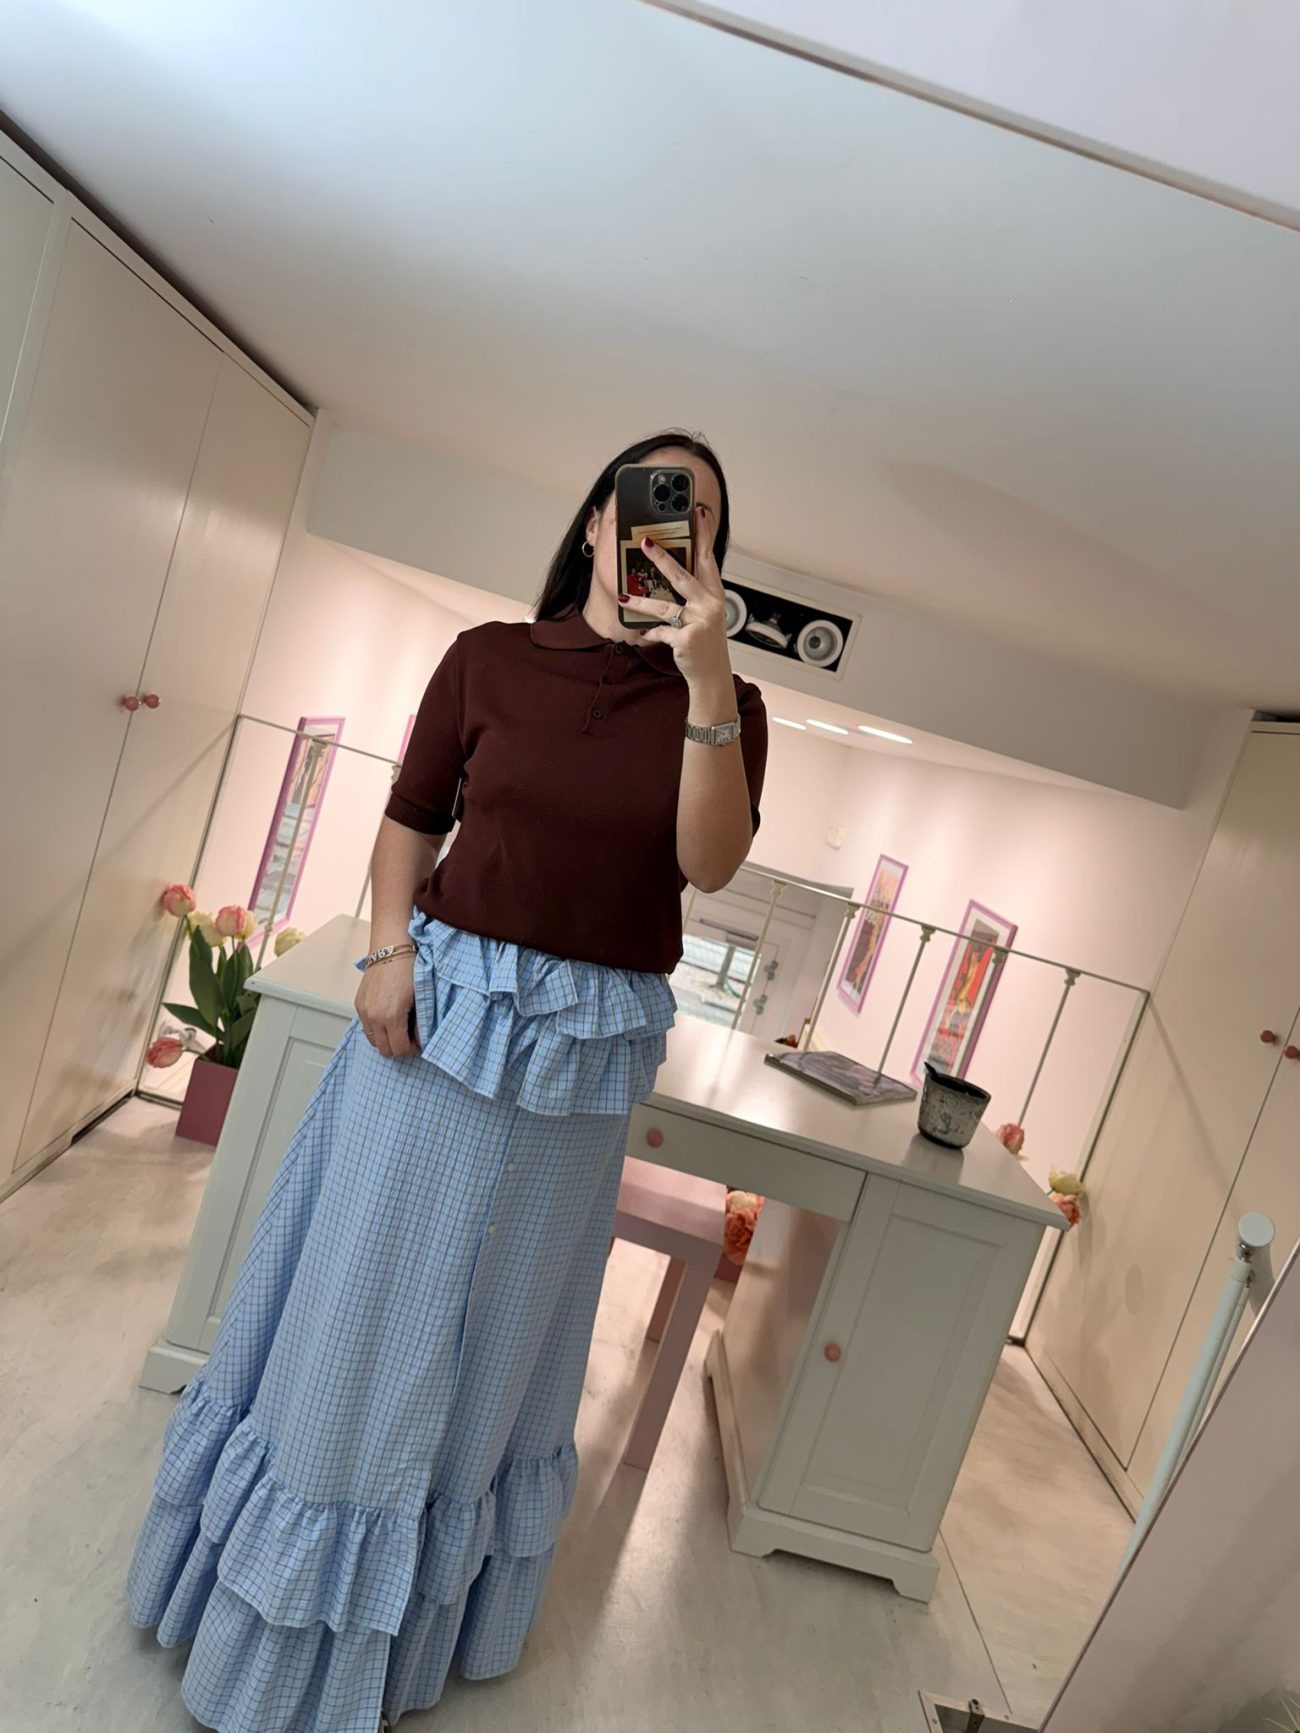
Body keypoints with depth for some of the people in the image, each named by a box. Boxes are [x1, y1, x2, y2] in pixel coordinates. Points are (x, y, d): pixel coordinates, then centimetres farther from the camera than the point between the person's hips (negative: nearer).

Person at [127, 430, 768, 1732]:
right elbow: (410, 821, 4)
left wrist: (706, 675, -24)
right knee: (365, 1296, 11)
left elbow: (708, 864, -15)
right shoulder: (490, 658, -1)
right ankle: (275, 1624, 39)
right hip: (443, 1003, -1)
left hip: (588, 1046, 1)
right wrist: (390, 948, -11)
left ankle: (394, 1626, 44)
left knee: (493, 1327, 17)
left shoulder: (724, 704, 0)